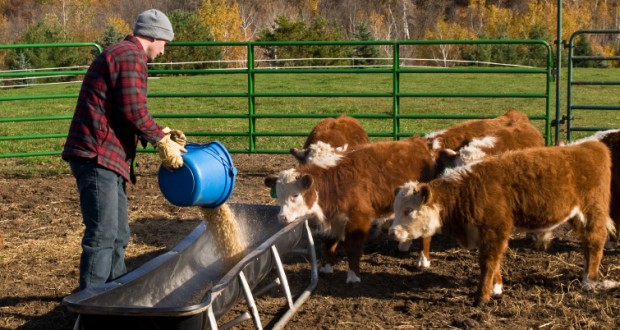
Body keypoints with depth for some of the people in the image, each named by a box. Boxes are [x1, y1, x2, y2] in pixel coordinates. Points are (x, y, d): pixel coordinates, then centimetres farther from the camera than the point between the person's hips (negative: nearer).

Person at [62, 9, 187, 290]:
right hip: (97, 156, -11)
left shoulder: (119, 54, 23)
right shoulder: (131, 57, -10)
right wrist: (162, 141, -7)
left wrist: (162, 134, 17)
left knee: (118, 234, 17)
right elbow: (134, 111, -19)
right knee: (102, 234, -11)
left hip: (105, 156, 11)